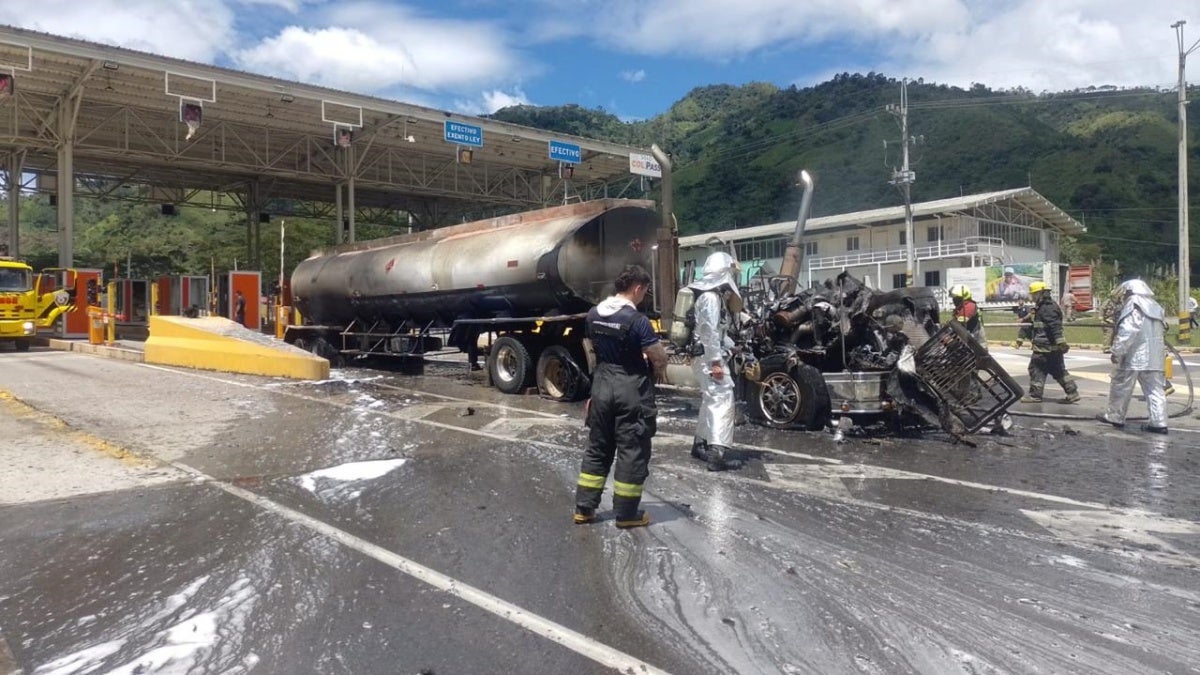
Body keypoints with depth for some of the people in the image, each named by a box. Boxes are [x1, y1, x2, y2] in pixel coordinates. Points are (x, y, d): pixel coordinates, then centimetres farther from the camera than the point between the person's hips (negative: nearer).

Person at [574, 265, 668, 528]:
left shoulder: (593, 314, 3)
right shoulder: (636, 320, -18)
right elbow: (659, 358, -14)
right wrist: (659, 369, 9)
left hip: (601, 385, 7)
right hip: (631, 390, -6)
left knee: (597, 447, 15)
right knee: (632, 451, 5)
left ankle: (584, 508, 20)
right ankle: (626, 513, 13)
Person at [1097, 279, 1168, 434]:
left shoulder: (1133, 307, -10)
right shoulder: (1157, 308, 16)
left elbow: (1127, 333, -18)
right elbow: (1161, 333, 19)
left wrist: (1117, 352, -16)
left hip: (1133, 356, -8)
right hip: (1155, 357, 8)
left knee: (1120, 387, 4)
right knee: (1155, 389, 5)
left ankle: (1115, 416, 12)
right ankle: (1158, 422, 1)